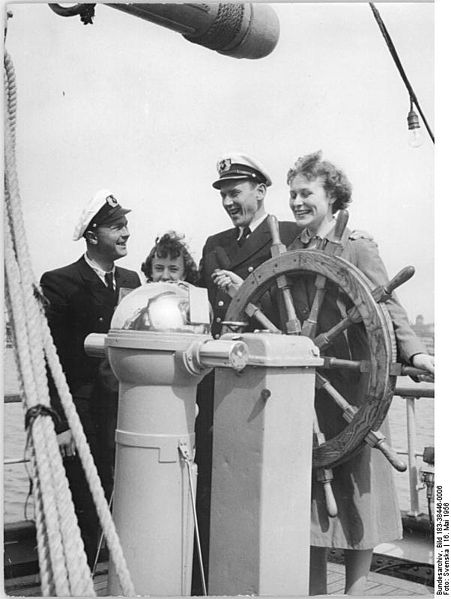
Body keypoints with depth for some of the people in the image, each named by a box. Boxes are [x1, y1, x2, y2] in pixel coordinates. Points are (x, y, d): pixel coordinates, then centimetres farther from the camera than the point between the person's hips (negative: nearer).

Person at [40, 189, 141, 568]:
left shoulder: (131, 281, 12)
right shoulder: (60, 284, -6)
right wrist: (58, 424, -13)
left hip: (124, 415, 5)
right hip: (80, 419, -5)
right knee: (83, 513, 0)